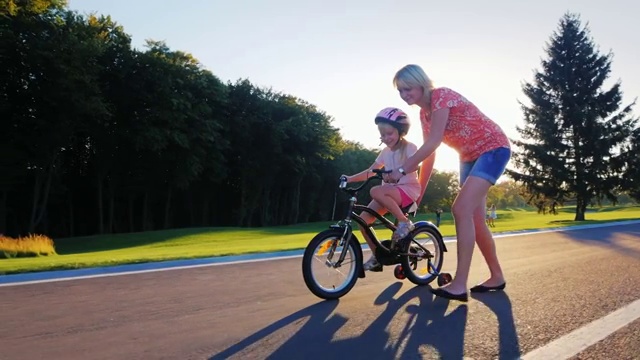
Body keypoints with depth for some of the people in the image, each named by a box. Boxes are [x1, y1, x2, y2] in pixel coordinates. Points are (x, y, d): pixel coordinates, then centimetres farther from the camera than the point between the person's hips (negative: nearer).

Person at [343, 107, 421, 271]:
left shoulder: (409, 147, -7)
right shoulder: (385, 152, 12)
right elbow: (371, 171, 12)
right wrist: (350, 178, -2)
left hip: (408, 188, -7)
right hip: (390, 190, 7)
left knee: (376, 191, -35)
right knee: (363, 219, -8)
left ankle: (404, 222, -20)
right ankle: (377, 256, 6)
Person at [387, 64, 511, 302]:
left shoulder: (442, 96, -20)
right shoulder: (424, 113, 6)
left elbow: (432, 144, -28)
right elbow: (429, 155, 7)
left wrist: (401, 170, -30)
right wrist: (418, 194, 6)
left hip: (493, 148, -9)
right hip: (470, 156, 9)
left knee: (461, 209, -24)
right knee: (475, 219, 8)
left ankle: (459, 284, -23)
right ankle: (497, 277, 23)